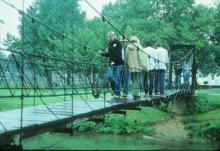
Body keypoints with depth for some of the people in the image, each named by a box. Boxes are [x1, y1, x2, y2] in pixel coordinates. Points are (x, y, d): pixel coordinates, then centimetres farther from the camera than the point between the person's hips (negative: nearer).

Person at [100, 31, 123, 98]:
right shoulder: (110, 44, 15)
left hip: (118, 64, -6)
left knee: (117, 79, -4)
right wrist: (102, 53, 10)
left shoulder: (118, 43, -7)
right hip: (111, 64, 6)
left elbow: (118, 54, -16)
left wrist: (114, 61, -23)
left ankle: (117, 93, 2)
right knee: (110, 77, -2)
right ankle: (114, 90, 18)